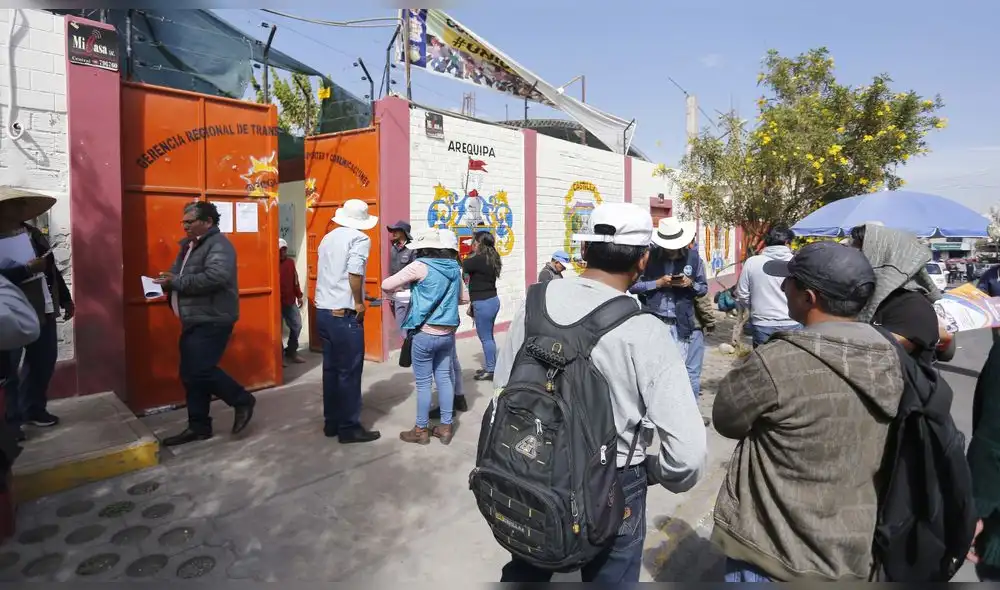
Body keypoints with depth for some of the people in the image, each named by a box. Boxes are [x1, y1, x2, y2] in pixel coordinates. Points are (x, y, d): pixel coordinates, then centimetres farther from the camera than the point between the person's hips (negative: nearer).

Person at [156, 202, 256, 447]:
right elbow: (179, 275, 24)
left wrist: (176, 281, -20)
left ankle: (243, 400, 7)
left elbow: (214, 277, -28)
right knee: (190, 374, 11)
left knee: (201, 371, -13)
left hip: (212, 321, -10)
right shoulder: (188, 246, 18)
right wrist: (167, 281, 0)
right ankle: (198, 426, 21)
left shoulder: (218, 244, -13)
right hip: (193, 321, 10)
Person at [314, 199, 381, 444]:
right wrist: (359, 304, -11)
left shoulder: (328, 238, 16)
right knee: (349, 371, 0)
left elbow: (325, 272, 18)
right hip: (344, 314, -8)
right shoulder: (360, 239, -8)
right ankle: (349, 427, 9)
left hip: (323, 311, 8)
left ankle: (332, 422, 24)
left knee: (331, 368, 15)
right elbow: (354, 272, -22)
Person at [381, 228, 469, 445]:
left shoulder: (420, 266, -12)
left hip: (425, 334, -5)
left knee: (423, 383, 6)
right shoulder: (453, 267, 5)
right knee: (444, 379, 13)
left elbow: (386, 285, -9)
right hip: (448, 333, 6)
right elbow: (464, 298, 18)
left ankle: (421, 430, 18)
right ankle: (445, 427, 22)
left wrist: (401, 287, 11)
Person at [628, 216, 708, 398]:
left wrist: (690, 284, -10)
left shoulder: (693, 256, 3)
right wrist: (658, 283, -14)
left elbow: (704, 288, 10)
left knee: (690, 375, 8)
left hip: (685, 325, 2)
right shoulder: (649, 257, -4)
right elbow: (633, 286, -3)